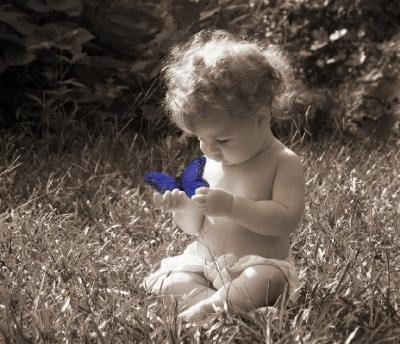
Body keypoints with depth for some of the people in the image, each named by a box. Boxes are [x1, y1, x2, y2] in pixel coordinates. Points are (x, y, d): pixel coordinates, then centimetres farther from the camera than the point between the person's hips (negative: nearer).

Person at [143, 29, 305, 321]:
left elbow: (288, 218, -22)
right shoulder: (212, 163, 11)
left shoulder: (284, 163, -8)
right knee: (161, 281, -14)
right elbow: (196, 226, 15)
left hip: (259, 266, -6)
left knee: (262, 282, -38)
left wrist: (231, 206, -30)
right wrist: (182, 207, -9)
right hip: (204, 264, 7)